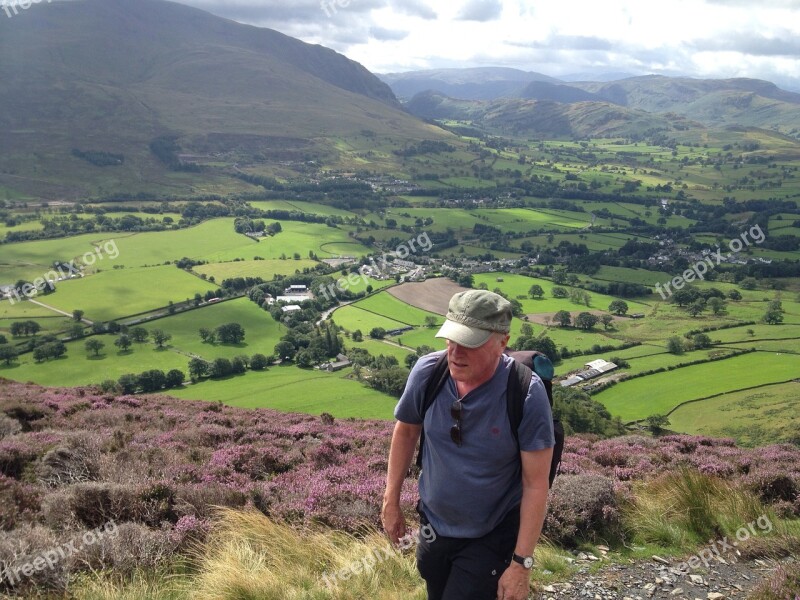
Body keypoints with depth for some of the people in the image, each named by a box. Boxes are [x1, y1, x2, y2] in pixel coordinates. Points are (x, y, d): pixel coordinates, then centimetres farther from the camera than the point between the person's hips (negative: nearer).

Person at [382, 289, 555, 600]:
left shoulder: (526, 394, -27)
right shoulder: (427, 371, -17)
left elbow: (536, 484, -20)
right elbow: (406, 431, 2)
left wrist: (521, 562, -18)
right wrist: (390, 500, 6)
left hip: (492, 536, -4)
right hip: (434, 526, 4)